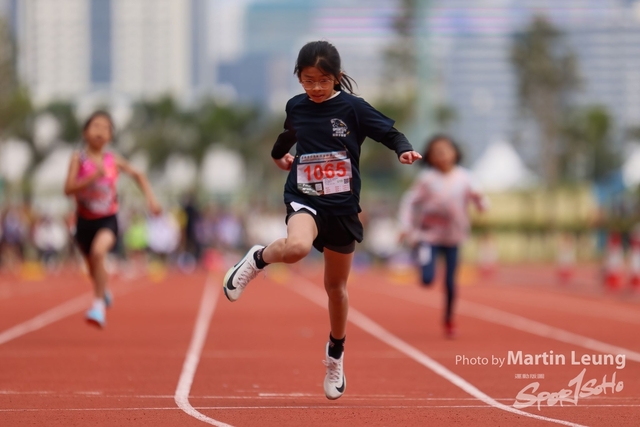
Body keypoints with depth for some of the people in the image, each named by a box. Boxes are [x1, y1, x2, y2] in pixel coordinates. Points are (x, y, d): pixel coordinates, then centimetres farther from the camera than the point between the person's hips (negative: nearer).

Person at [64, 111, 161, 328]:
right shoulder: (79, 158, -11)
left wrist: (150, 198, -2)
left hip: (108, 220, -1)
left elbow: (138, 175, 9)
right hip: (85, 220, 1)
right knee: (93, 268, 16)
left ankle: (99, 305, -22)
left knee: (98, 251, -31)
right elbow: (68, 189, -21)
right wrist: (93, 177, -32)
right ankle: (104, 292, 52)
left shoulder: (113, 160, -6)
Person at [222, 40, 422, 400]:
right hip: (304, 199, 0)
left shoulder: (353, 108, -8)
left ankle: (336, 355, 35)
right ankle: (258, 259, -3)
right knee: (296, 247, -37)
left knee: (336, 286, 13)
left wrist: (405, 150, -27)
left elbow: (390, 132, -8)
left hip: (342, 207, 0)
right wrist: (279, 154, 32)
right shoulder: (295, 107, 2)